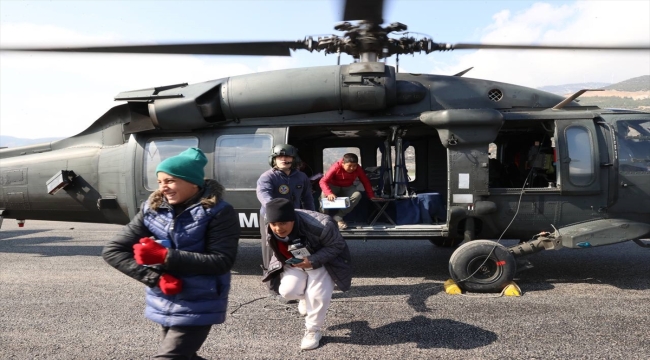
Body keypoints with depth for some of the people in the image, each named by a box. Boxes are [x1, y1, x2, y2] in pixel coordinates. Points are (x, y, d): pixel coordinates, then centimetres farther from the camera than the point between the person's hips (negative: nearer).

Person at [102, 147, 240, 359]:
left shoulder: (218, 212, -15)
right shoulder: (152, 209, -3)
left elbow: (222, 261, -21)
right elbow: (112, 250, -3)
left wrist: (165, 257, -25)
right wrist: (156, 278, -16)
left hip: (197, 307, -6)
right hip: (164, 304, 6)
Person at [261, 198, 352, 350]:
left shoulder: (319, 226, -38)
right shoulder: (271, 234, -19)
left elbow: (337, 246, -25)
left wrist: (313, 261, -34)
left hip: (322, 262, -4)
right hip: (295, 264, 4)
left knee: (317, 295, -19)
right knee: (288, 290, -18)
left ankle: (312, 331, 8)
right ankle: (306, 297, 19)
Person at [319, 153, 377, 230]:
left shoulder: (358, 169, -19)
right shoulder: (336, 167, -30)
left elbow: (366, 182, -8)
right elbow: (323, 181, -35)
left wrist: (371, 196, -12)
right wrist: (329, 193, -51)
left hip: (347, 187, 3)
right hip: (334, 186, -3)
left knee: (357, 195, -30)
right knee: (324, 195, -36)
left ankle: (337, 217, -27)